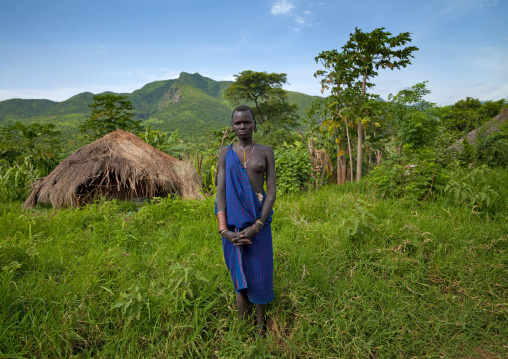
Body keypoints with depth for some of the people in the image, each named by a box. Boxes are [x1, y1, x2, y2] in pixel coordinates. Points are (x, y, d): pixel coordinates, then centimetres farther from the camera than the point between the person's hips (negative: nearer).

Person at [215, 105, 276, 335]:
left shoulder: (266, 152, 3)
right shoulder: (225, 153, 5)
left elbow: (272, 191, -4)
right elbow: (220, 192, -2)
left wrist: (257, 226, -15)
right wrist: (224, 230, -14)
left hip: (258, 221, 0)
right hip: (233, 222, 1)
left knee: (259, 273, 8)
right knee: (240, 274, 10)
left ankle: (260, 325, 30)